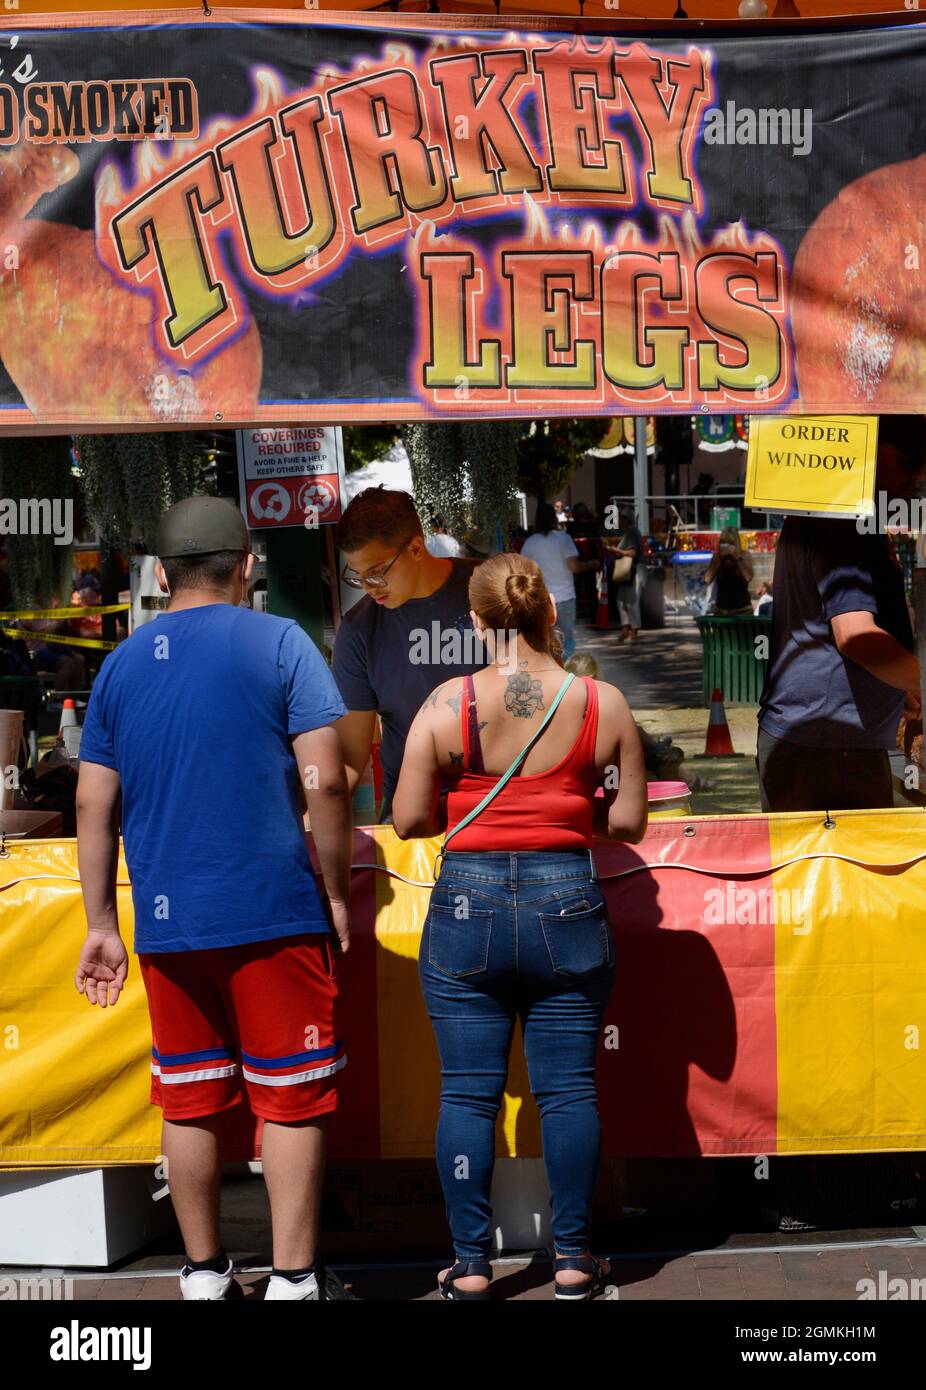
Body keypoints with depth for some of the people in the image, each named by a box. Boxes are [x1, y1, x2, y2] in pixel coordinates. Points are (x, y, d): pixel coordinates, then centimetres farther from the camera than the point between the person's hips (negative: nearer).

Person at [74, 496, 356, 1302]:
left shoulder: (121, 664, 8)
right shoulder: (279, 644, -4)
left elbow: (94, 806, 7)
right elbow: (324, 782, -11)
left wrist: (101, 925, 13)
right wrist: (339, 890, 0)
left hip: (166, 924, 4)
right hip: (275, 915, -4)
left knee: (190, 1104, 14)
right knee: (291, 1098, 6)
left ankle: (205, 1277, 23)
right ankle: (293, 1280, 9)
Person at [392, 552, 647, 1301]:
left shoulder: (448, 703, -5)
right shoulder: (604, 703, -2)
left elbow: (409, 819, -4)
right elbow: (629, 822, 1)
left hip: (468, 908, -1)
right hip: (566, 907, 1)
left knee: (468, 1094, 7)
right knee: (568, 1090, 9)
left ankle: (471, 1266, 15)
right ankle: (574, 1261, 18)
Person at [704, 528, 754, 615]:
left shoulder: (744, 556, -2)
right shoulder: (717, 558, 3)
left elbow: (748, 577, -19)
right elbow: (707, 579, -11)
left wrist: (737, 557, -18)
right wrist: (718, 558, -11)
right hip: (720, 609, 2)